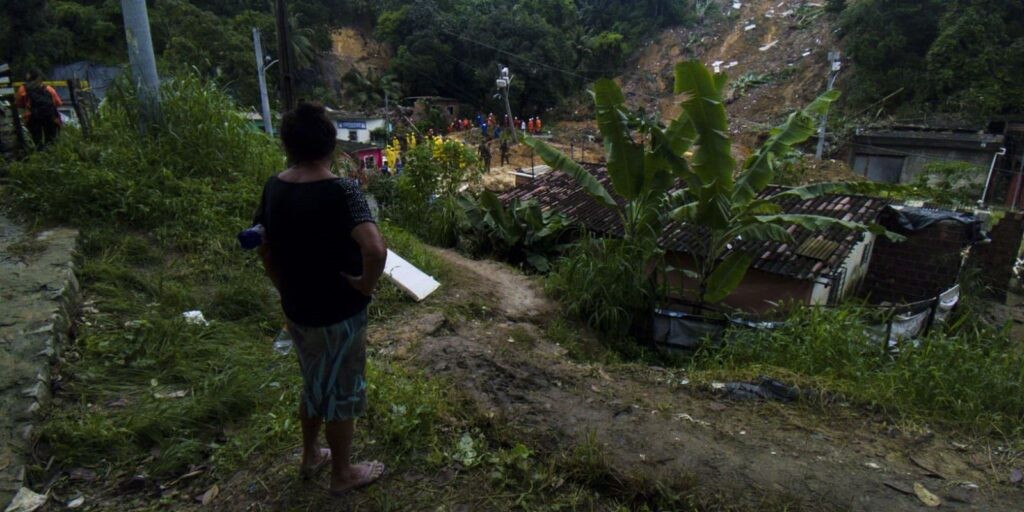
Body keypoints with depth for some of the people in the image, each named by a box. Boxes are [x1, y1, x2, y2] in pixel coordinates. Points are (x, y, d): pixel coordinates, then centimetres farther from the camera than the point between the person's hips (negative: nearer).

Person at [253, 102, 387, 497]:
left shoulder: (274, 188, -2)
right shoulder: (340, 191, -23)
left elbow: (265, 249, 9)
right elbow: (375, 248, -38)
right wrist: (366, 285, -19)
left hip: (297, 309, 7)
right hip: (337, 313, -6)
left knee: (314, 384, 27)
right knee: (341, 391, 13)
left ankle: (310, 457, 46)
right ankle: (342, 474, 33)